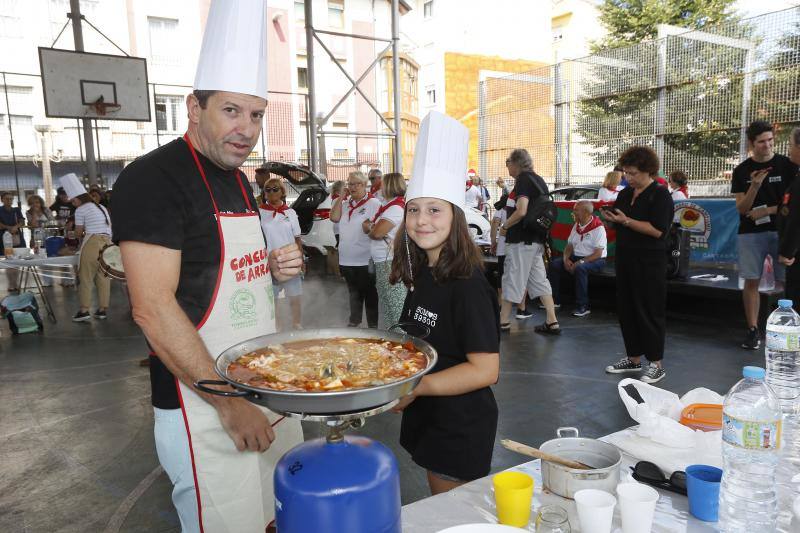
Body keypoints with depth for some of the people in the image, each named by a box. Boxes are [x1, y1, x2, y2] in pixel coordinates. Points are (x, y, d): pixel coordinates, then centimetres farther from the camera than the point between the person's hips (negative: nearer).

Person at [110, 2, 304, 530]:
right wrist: (229, 402, -18)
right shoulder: (152, 178, -14)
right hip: (203, 408, -7)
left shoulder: (238, 180, 11)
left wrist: (274, 268, 0)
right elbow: (153, 308, -20)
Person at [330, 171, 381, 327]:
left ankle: (373, 324, 15)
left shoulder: (374, 203, -7)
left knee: (369, 293, 5)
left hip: (365, 260, -6)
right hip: (346, 259, 6)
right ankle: (354, 320, 35)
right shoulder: (346, 203, 12)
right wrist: (342, 196, -2)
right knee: (353, 291, 20)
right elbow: (334, 217, -2)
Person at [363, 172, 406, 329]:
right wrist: (371, 227, -3)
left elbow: (376, 233, -20)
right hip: (381, 263, 10)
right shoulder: (387, 206, 17)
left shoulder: (396, 207, -13)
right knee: (386, 307, 18)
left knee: (396, 308, -7)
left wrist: (370, 230, 2)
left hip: (391, 263, -10)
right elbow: (365, 225, 19)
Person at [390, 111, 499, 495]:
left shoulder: (467, 286, -22)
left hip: (460, 430, -8)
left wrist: (415, 386, -25)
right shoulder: (422, 275, 2)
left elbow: (485, 369, -25)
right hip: (426, 419, 8)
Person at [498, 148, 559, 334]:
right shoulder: (538, 179, 16)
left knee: (512, 278, 0)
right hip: (536, 239, 9)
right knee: (539, 279, 10)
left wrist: (505, 226, -10)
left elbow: (521, 211, -24)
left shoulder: (523, 180, -12)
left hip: (521, 240, -9)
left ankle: (503, 321, 8)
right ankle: (552, 322, 10)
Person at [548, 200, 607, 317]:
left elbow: (598, 253, -20)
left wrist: (580, 262, -26)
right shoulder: (576, 226, 9)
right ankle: (555, 300, -4)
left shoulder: (598, 227, -14)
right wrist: (566, 259, -6)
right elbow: (569, 245, 13)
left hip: (595, 260, -8)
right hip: (576, 257, 8)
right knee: (554, 264, -11)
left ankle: (583, 307, -31)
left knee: (580, 268, -38)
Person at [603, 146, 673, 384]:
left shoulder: (660, 195, -9)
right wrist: (611, 218, -2)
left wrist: (625, 221, -20)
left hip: (649, 263, -7)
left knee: (650, 311, -1)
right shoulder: (626, 193, 12)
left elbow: (658, 230, -20)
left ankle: (657, 364, 10)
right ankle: (633, 358, 23)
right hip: (625, 259, 7)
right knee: (626, 309, 11)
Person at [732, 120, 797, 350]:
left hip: (781, 231, -1)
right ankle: (753, 330, 9)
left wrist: (767, 211, -10)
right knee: (751, 281, 1)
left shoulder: (787, 165, 3)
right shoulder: (742, 171, 5)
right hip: (751, 233, 1)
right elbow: (741, 209, 0)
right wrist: (755, 186, -15)